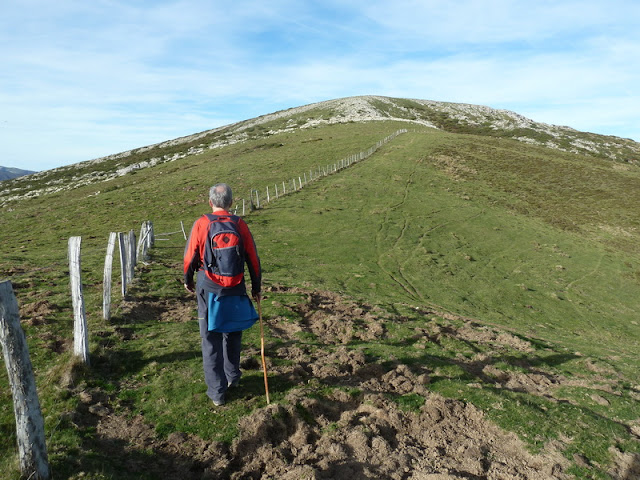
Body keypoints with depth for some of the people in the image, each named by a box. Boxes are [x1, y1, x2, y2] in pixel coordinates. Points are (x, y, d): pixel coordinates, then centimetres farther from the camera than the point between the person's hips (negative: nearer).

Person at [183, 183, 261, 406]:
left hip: (208, 290, -2)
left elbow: (190, 257, -2)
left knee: (211, 341, 8)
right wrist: (256, 288, 13)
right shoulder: (240, 224, -4)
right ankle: (232, 376, 39)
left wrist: (188, 280, 17)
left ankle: (216, 391, 14)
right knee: (232, 334, 22)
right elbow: (253, 259, 0)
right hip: (236, 291, 2)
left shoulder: (201, 224, -9)